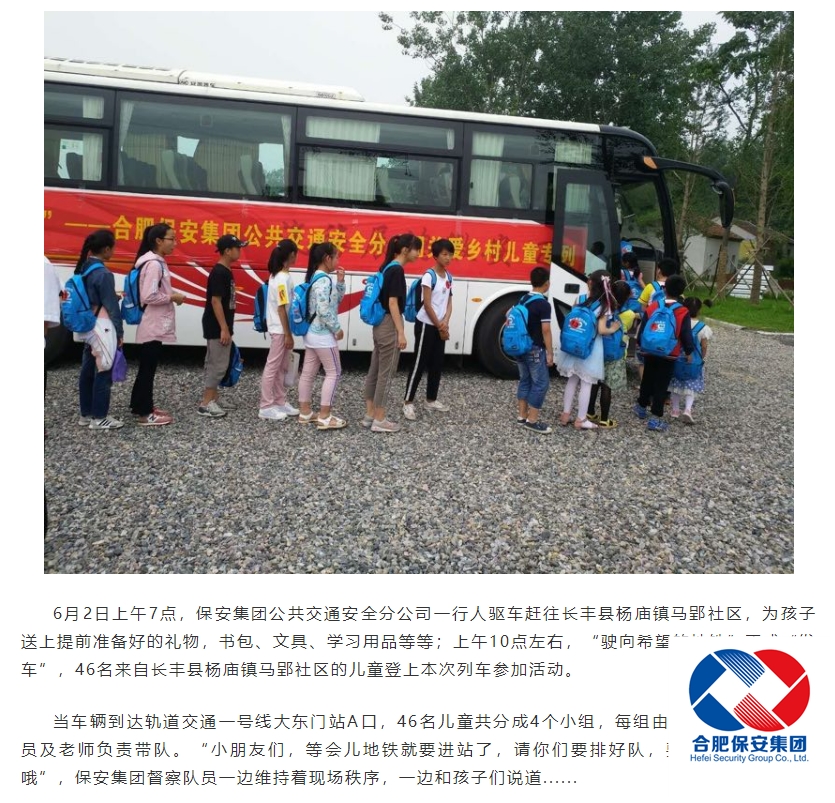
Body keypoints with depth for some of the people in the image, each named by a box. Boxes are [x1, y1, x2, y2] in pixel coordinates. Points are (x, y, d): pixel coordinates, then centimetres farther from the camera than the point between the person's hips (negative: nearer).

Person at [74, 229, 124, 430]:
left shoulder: (84, 268, 8)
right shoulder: (103, 274, -18)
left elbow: (90, 298, 15)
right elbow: (111, 306, -15)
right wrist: (119, 332, -9)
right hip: (102, 329, -9)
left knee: (87, 371, 14)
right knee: (103, 372, -1)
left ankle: (86, 414, 23)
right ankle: (99, 418, 5)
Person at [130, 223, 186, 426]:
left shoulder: (157, 262, 12)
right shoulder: (154, 264, -18)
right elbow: (149, 297, -25)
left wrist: (171, 295, 4)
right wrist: (173, 297, -14)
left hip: (155, 325, 10)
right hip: (153, 326, -10)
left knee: (147, 367, 17)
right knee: (148, 368, -2)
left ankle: (141, 405, 28)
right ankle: (145, 413, 5)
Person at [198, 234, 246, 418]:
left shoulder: (225, 272, 13)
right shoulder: (219, 273, -17)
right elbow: (215, 301, -21)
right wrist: (224, 329, -22)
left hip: (219, 327, 10)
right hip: (217, 327, -10)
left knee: (213, 364, 13)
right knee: (218, 365, -6)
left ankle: (209, 399, 20)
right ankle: (206, 403, 0)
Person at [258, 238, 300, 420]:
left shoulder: (278, 275, 11)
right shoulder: (283, 278, -18)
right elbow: (282, 308, -19)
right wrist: (287, 334, -17)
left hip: (280, 328, 10)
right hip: (280, 329, -10)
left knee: (282, 367, 15)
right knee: (273, 366, -3)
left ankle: (280, 402, 23)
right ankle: (266, 407, 4)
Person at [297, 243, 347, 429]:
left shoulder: (314, 277, 12)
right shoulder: (324, 280, -19)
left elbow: (337, 300, 18)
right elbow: (324, 310, -25)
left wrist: (340, 281, 4)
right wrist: (337, 329, -14)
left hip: (312, 333, 10)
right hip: (323, 335, -10)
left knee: (308, 372, 11)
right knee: (333, 372, -2)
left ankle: (305, 412, 19)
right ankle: (324, 417, -1)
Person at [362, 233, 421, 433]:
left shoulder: (387, 267, 12)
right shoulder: (397, 270, -16)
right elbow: (393, 303, -19)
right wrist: (401, 332, -18)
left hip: (380, 325, 10)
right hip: (389, 326, -10)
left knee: (375, 371, 12)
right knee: (386, 373, -2)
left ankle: (369, 415, 19)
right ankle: (379, 420, 4)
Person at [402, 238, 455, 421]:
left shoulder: (448, 277, 10)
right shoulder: (429, 276, -13)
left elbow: (449, 303, 8)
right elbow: (427, 304, -15)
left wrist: (445, 323, -9)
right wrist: (439, 326, -11)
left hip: (440, 326, 8)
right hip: (426, 325, -8)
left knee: (437, 364, 12)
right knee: (420, 364, -6)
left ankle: (431, 400, 23)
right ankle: (408, 402, 0)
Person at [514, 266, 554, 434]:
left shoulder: (523, 299, 7)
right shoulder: (544, 304, -16)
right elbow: (546, 331, -17)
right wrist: (550, 352, -11)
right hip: (535, 349, -8)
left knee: (525, 380, 15)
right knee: (541, 383, -1)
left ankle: (521, 415, 20)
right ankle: (532, 420, -1)